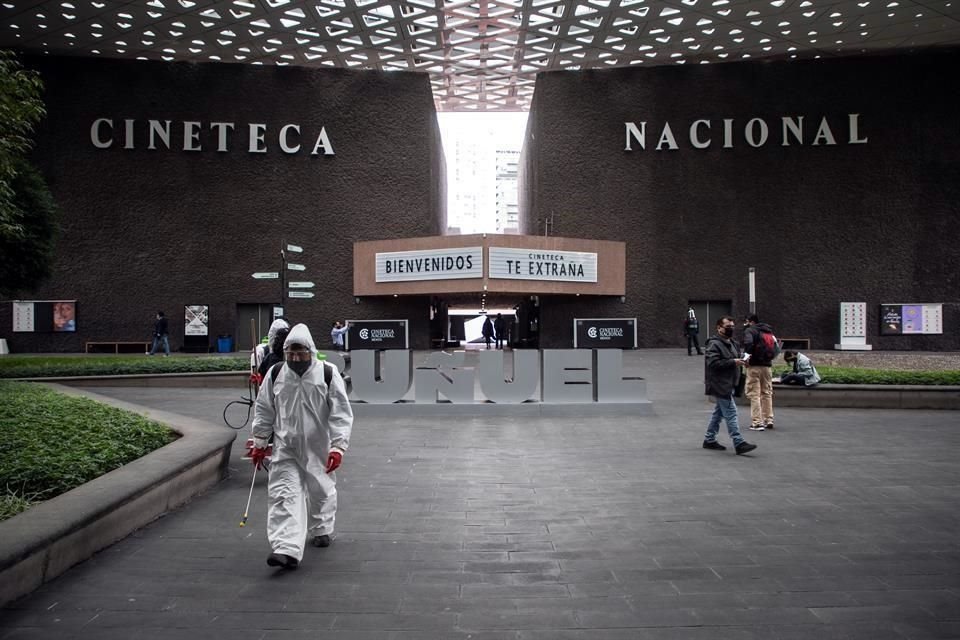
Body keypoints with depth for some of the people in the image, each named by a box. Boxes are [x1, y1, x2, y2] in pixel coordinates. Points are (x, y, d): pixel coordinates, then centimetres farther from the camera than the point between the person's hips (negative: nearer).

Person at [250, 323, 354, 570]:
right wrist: (259, 443, 11)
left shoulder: (328, 373, -11)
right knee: (284, 494, -9)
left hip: (319, 448, -1)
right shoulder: (275, 375, -2)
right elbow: (264, 411, 10)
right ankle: (287, 549, -10)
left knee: (321, 492, 15)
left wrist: (338, 447, -17)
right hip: (285, 448, 1)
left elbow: (341, 413, -11)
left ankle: (322, 530, 41)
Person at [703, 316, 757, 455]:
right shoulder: (714, 344, -14)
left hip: (728, 384, 10)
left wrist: (741, 360, 7)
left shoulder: (733, 343, 16)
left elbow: (736, 358, 29)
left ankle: (709, 440, 24)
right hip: (720, 385, -10)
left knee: (719, 412, 15)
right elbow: (713, 363, -23)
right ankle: (739, 444, -11)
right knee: (731, 414, -11)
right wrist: (732, 362, -23)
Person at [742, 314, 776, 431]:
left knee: (754, 394, -3)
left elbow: (748, 343, -26)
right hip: (767, 365, 7)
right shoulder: (768, 331, 17)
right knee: (767, 393, 17)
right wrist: (770, 357, 18)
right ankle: (768, 420, 21)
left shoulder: (749, 330, -7)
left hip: (754, 365, -7)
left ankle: (757, 422, -5)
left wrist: (747, 356, -15)